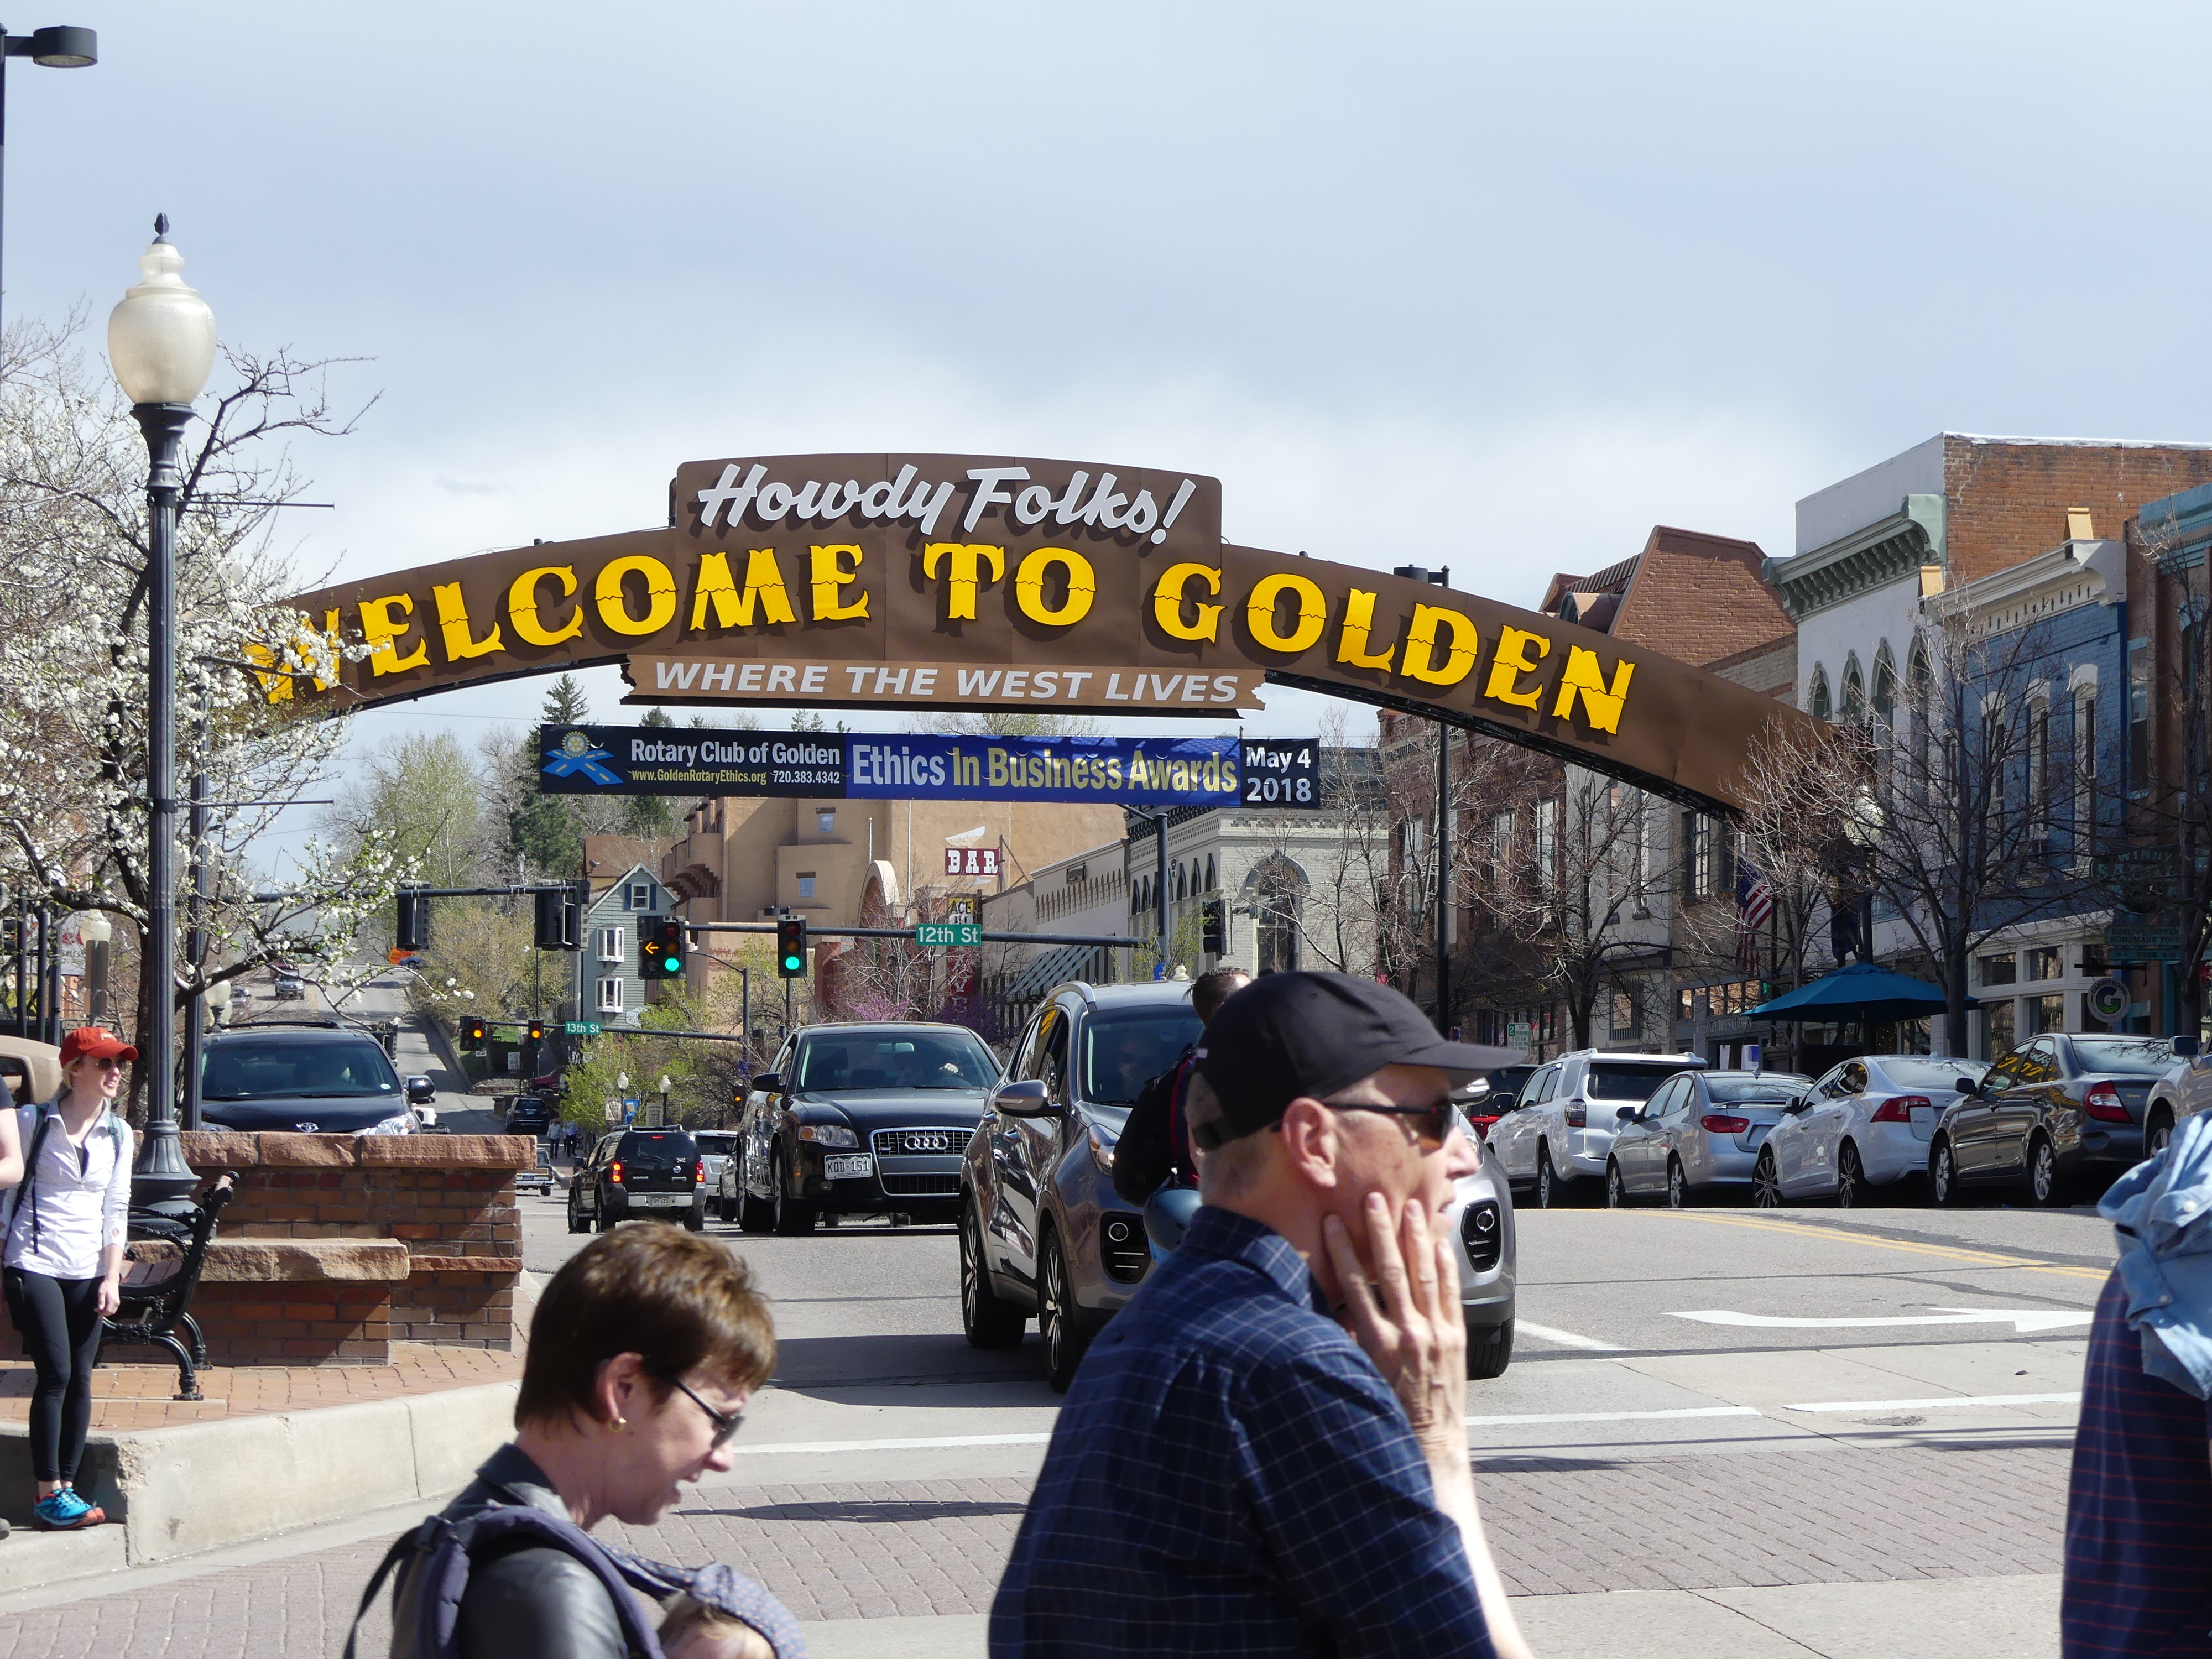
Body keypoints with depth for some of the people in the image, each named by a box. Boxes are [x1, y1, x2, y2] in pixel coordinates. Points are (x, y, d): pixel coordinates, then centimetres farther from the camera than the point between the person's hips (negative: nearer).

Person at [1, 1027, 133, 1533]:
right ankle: (48, 1496, -8)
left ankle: (66, 1487, 8)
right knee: (55, 1374, -11)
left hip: (88, 1271, 4)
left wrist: (112, 1277, 2)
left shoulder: (117, 1133, 8)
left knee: (80, 1378, 1)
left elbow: (116, 1208, 9)